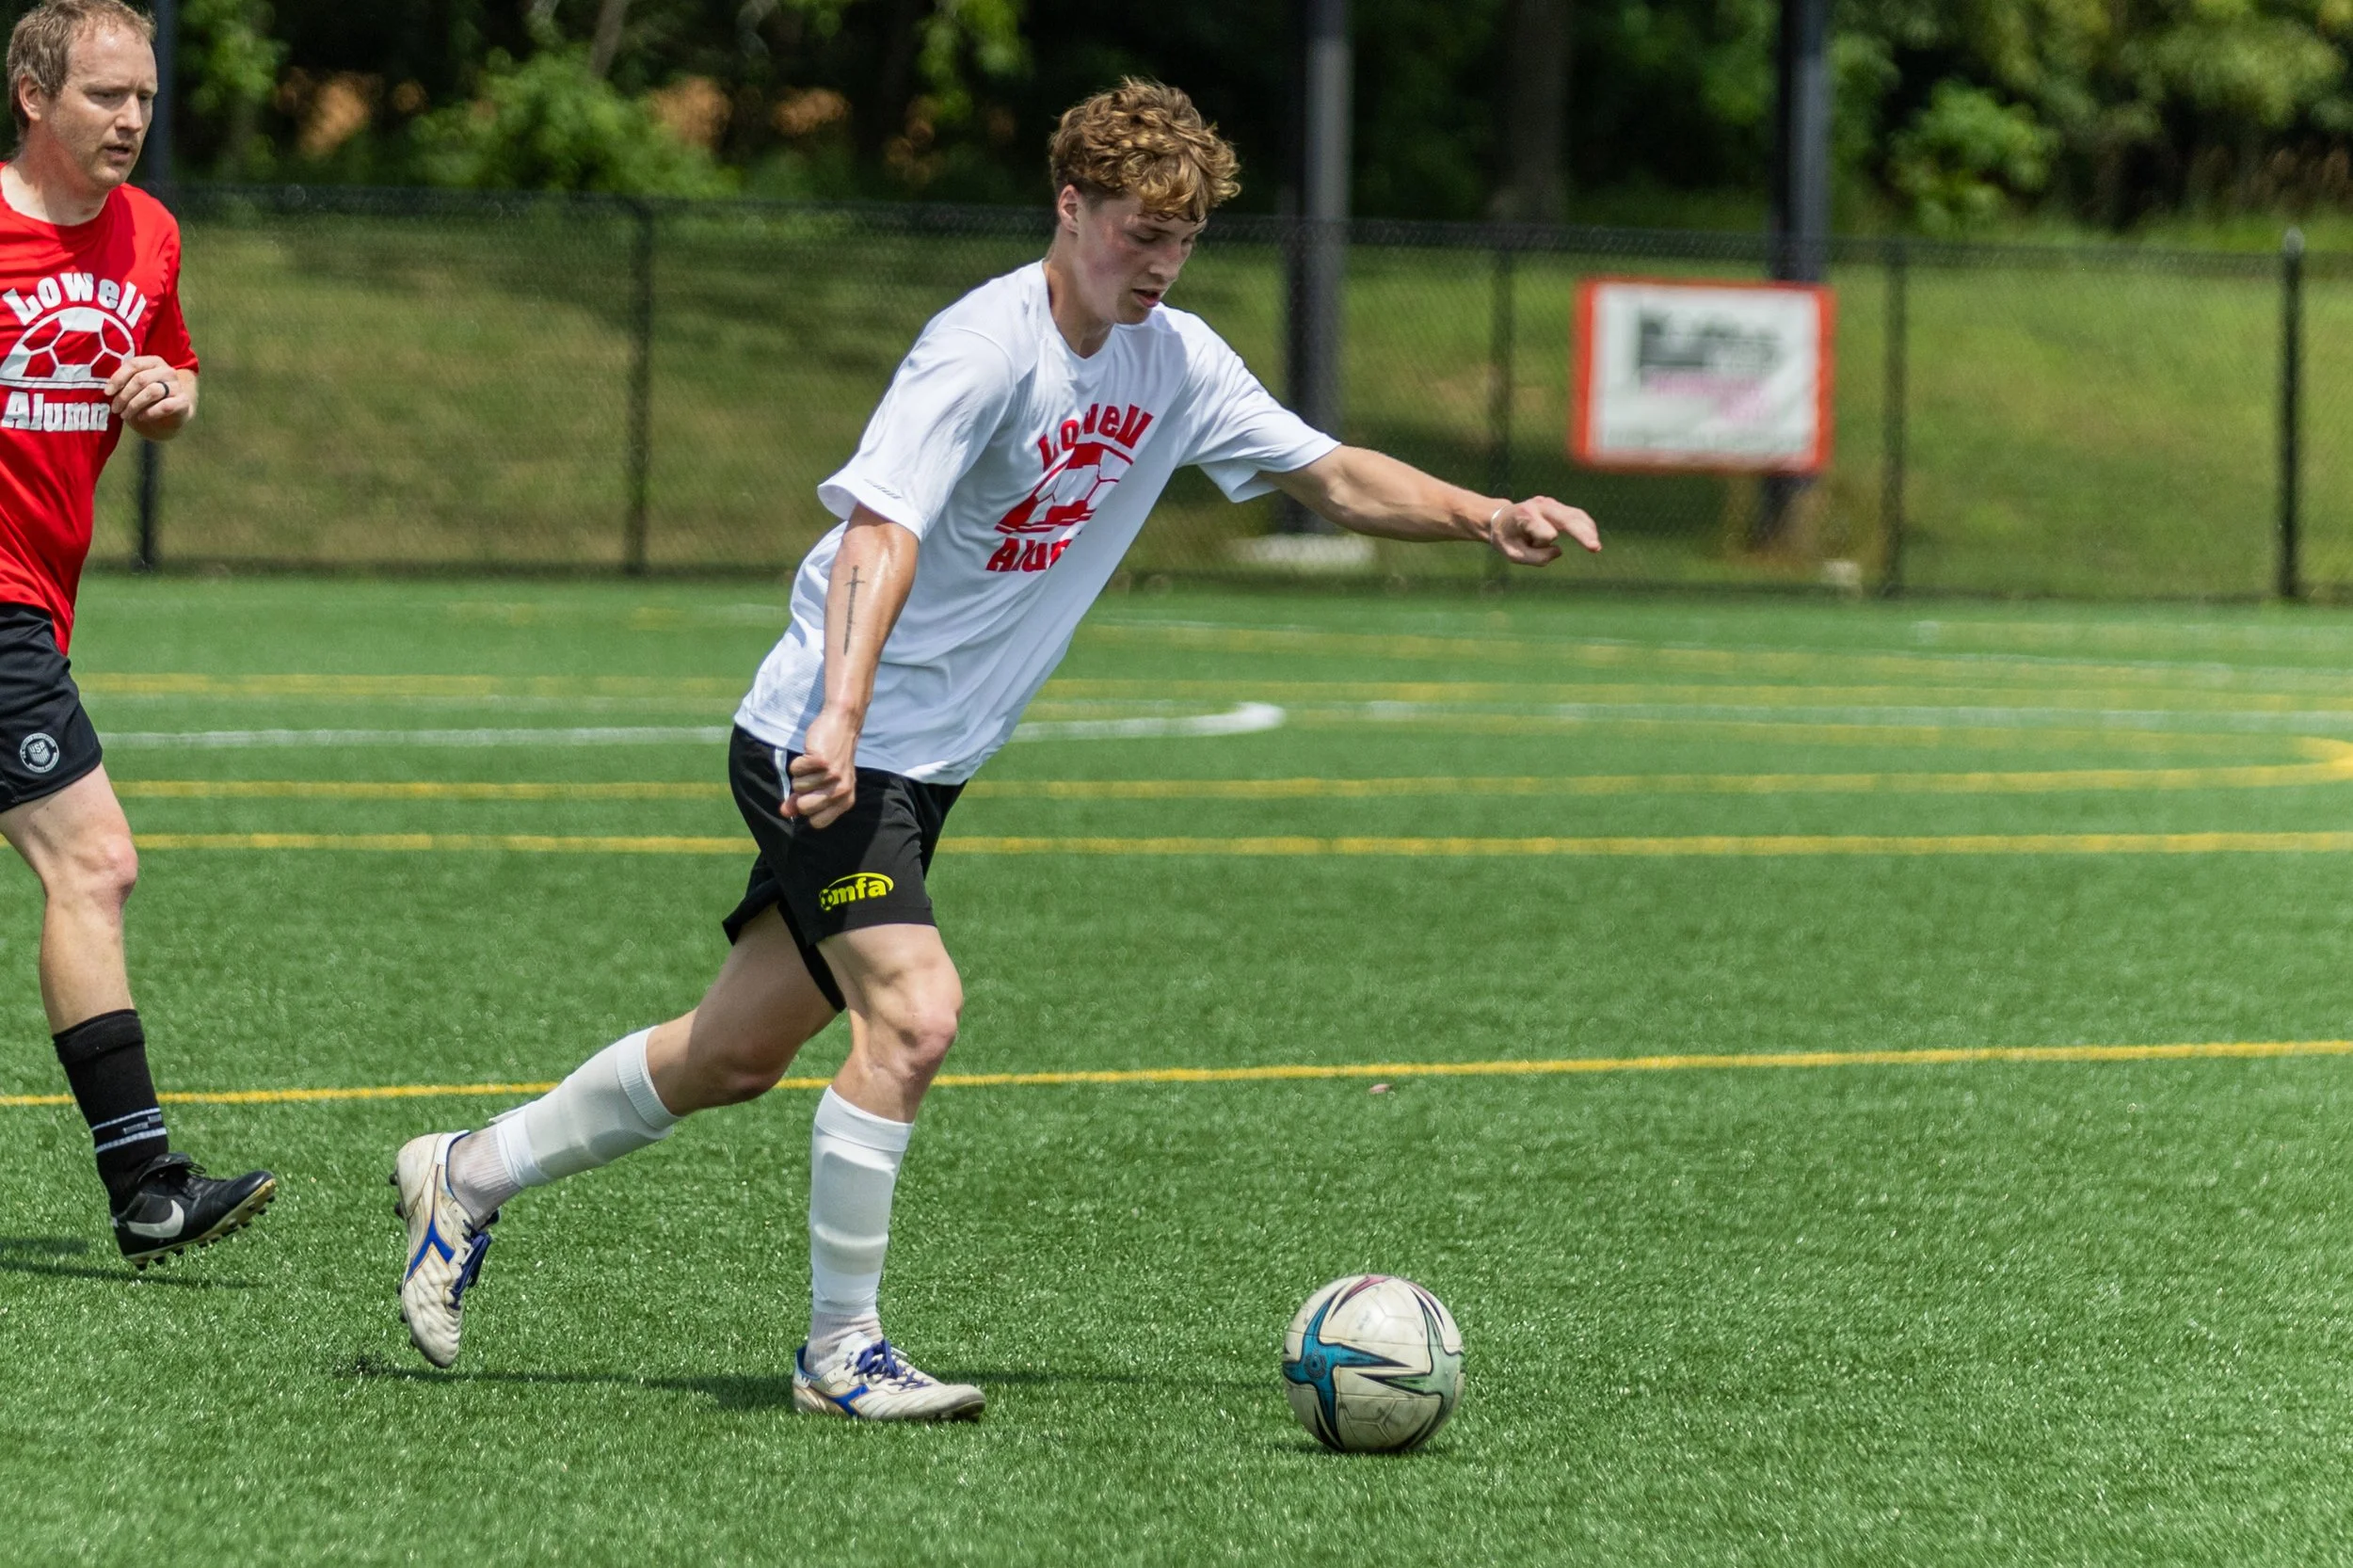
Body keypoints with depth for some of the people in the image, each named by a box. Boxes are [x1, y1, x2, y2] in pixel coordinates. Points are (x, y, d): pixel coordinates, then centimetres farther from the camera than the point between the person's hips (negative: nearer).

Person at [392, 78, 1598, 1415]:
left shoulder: (1177, 362, 4)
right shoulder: (988, 344, -21)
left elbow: (1332, 475, 14)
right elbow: (881, 529, -31)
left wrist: (1489, 518, -1)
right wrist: (841, 717, -44)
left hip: (931, 766, 8)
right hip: (825, 746, -8)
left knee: (737, 1057, 14)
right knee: (914, 1013, -23)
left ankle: (472, 1174, 32)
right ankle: (841, 1349, -9)